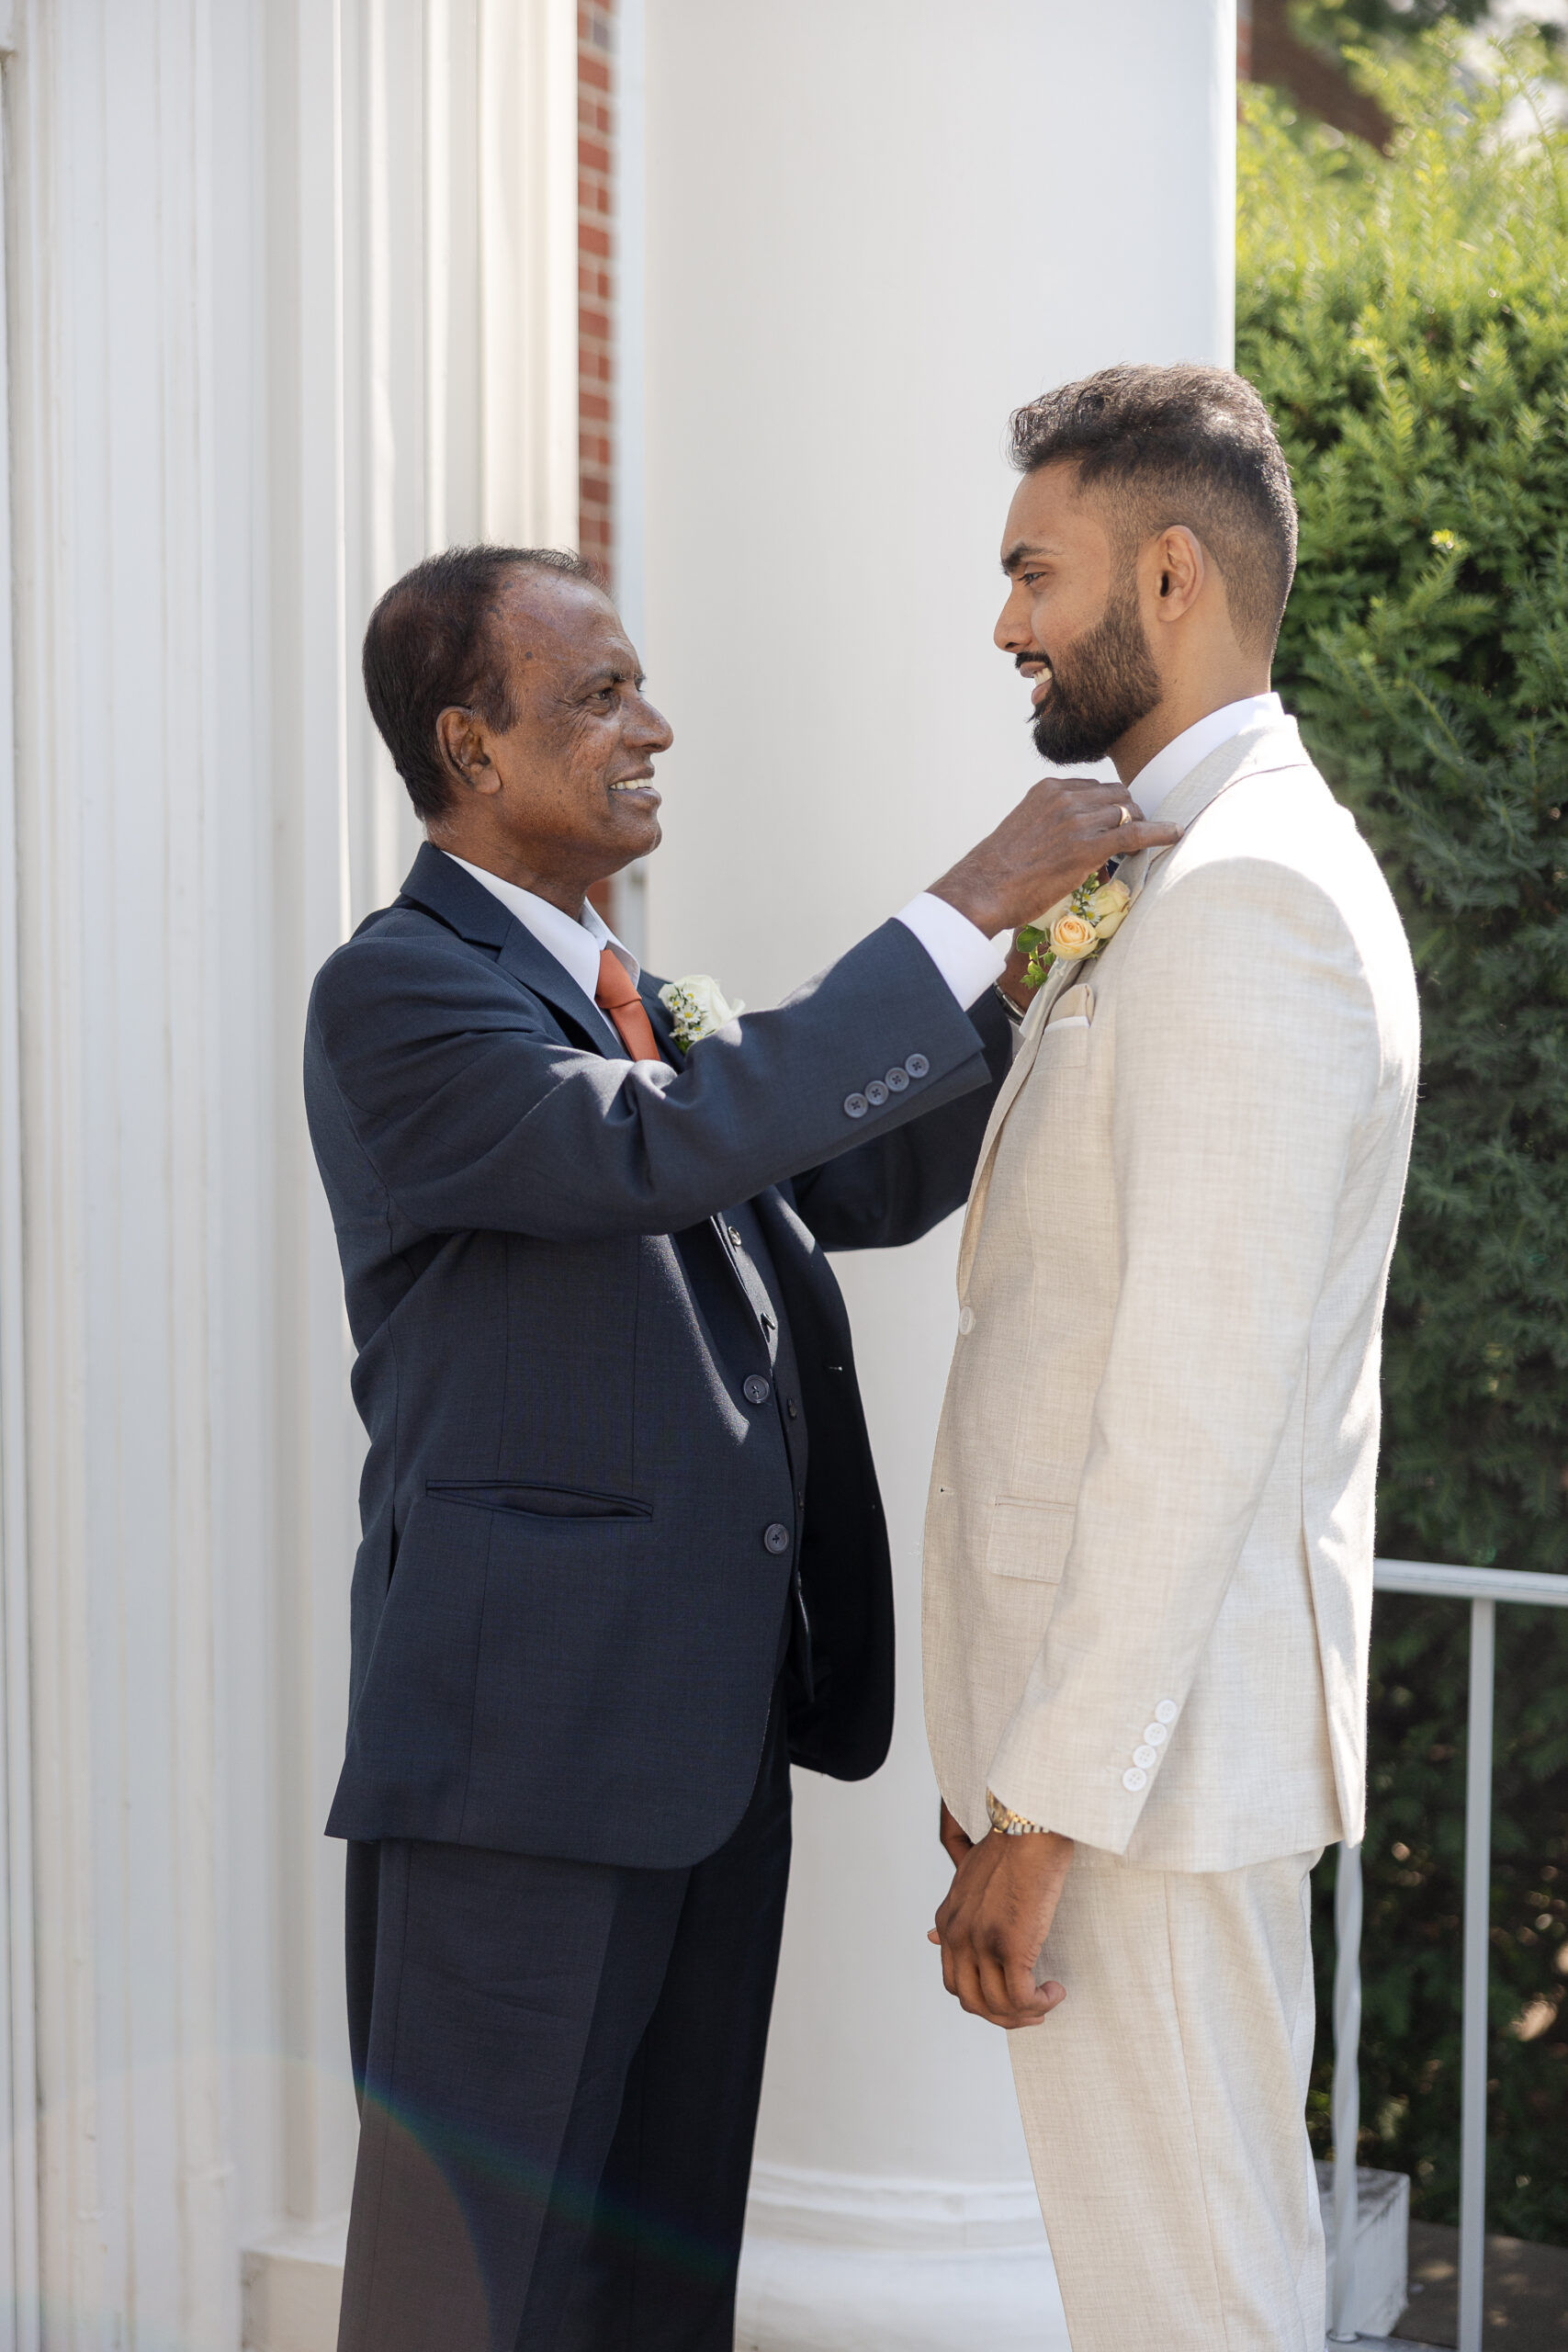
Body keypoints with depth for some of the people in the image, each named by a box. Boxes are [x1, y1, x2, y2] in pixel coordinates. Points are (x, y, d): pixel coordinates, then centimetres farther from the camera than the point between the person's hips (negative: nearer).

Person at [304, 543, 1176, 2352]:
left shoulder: (624, 992, 17)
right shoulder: (396, 991, -11)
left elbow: (860, 1182, 19)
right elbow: (658, 1147, -26)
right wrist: (967, 908, -24)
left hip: (713, 1726, 9)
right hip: (526, 1731, -9)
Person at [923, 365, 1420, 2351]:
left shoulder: (1249, 890, -17)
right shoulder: (1175, 878, 15)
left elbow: (1204, 1408, -23)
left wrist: (1051, 1805, -20)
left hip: (1161, 1737, -10)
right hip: (1116, 1711, 10)